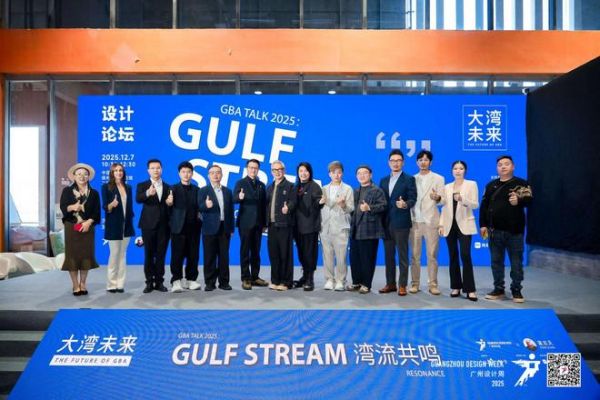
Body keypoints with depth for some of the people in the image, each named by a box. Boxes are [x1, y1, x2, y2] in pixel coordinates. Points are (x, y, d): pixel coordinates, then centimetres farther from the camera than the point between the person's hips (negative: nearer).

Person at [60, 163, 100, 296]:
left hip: (87, 227, 1)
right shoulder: (67, 191, 5)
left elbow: (97, 212, 2)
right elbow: (63, 207, -4)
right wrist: (72, 207, -25)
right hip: (71, 227, -1)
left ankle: (83, 284, 14)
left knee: (86, 255, 2)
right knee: (72, 255, -1)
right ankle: (75, 285, 7)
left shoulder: (94, 193, 6)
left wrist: (89, 222, -13)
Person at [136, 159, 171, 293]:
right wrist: (148, 193, -37)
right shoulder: (142, 185, 3)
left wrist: (170, 203, -8)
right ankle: (149, 282, 12)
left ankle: (159, 282, 14)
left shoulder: (168, 187, 12)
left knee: (161, 255, 6)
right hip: (149, 225, -2)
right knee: (149, 255, 4)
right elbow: (138, 199, -18)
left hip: (164, 225, 2)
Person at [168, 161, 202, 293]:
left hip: (194, 227, 3)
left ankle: (190, 279, 18)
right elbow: (169, 208, -5)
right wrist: (168, 203, -26)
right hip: (179, 227, -3)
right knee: (177, 255, -2)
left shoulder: (196, 189, 12)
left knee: (193, 255, 7)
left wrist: (200, 214, -3)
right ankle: (176, 281, 3)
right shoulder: (174, 189, 3)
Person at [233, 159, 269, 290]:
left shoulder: (261, 185, 14)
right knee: (245, 251, -1)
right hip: (245, 222, -4)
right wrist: (240, 197, -35)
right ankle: (245, 278, 3)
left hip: (258, 223, 4)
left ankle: (255, 277, 16)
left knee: (256, 251, 9)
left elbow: (264, 204, 13)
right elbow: (234, 199, -12)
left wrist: (264, 222, 8)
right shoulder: (240, 183, 2)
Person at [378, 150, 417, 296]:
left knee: (402, 255, 0)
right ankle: (390, 283, 19)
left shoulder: (409, 179, -1)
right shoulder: (384, 180, 15)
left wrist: (405, 204, -30)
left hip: (401, 223, -5)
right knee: (389, 255, 10)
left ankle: (402, 285, 6)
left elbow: (413, 199, -9)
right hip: (386, 223, 5)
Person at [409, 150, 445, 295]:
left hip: (431, 221, -2)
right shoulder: (412, 179, 13)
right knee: (415, 254, 4)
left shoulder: (438, 178, 6)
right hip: (414, 220, 2)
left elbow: (442, 199, -3)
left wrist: (437, 198, -24)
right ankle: (415, 283, 11)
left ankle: (432, 284, 6)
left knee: (432, 254, 0)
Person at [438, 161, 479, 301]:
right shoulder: (447, 187, 11)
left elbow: (476, 205, -6)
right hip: (450, 225, 3)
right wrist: (441, 224, 2)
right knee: (453, 257, 5)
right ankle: (456, 287, 14)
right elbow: (444, 207, 10)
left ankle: (470, 289, -6)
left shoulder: (471, 184, 2)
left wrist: (462, 199, -23)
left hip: (464, 225, -3)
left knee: (465, 256, -13)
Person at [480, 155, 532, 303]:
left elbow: (529, 200, -14)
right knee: (496, 261, 9)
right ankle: (498, 289, 19)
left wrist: (518, 201, -36)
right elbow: (484, 206, 9)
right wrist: (483, 225, 2)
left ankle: (516, 290, 15)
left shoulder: (522, 183, 0)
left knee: (516, 262, 3)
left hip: (514, 230, -3)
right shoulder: (491, 185, 10)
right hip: (495, 230, 3)